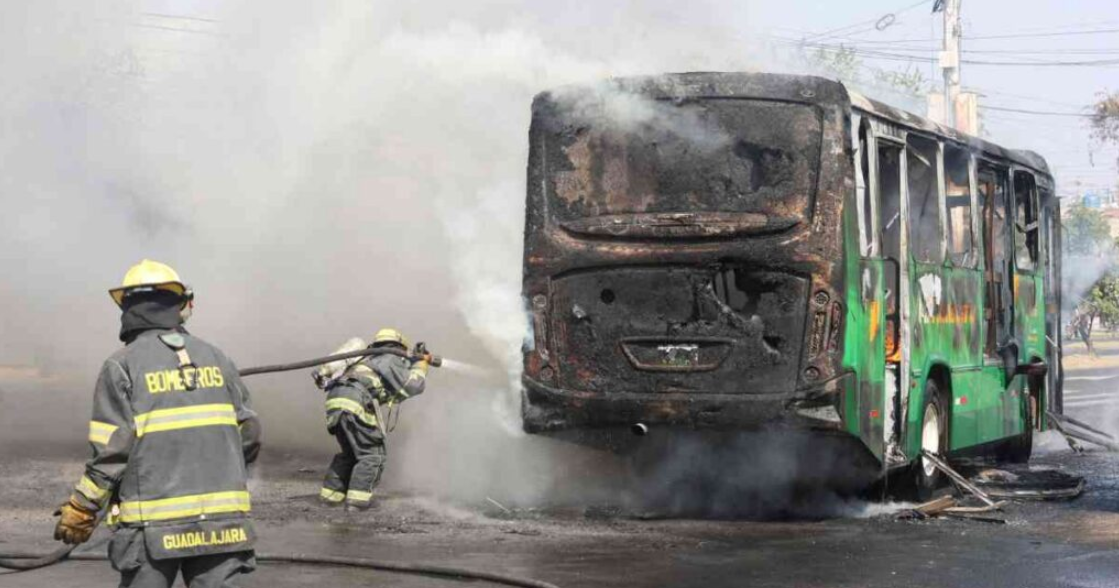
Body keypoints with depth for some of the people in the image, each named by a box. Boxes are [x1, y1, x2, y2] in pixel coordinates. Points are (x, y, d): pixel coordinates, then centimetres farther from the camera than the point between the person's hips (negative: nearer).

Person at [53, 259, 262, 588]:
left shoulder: (123, 366, -3)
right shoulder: (214, 358, 9)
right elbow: (249, 436, 9)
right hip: (221, 521, 3)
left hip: (154, 525, -3)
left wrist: (80, 511, 1)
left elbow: (113, 451, -9)